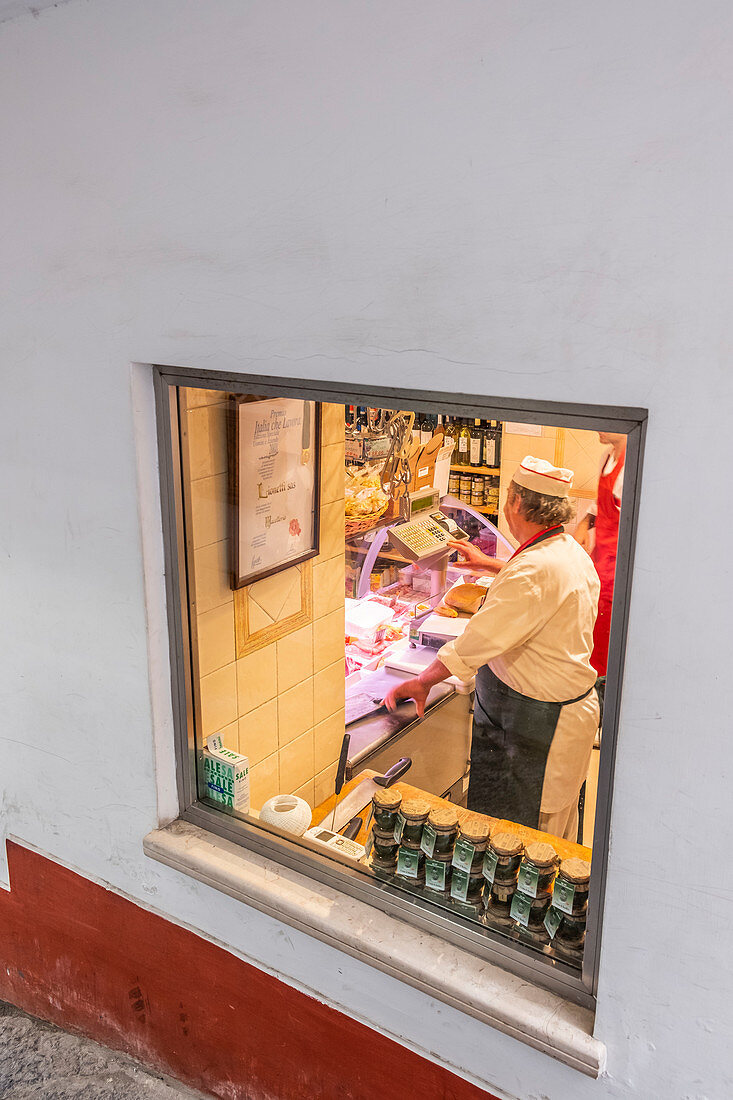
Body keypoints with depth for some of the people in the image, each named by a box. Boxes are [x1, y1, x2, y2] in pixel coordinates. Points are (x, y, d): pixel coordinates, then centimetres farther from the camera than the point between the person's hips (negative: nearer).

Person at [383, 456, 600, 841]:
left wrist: (422, 681, -14)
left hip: (534, 726, -10)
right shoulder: (572, 551, 6)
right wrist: (488, 564, 39)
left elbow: (479, 640, -26)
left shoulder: (534, 570, -27)